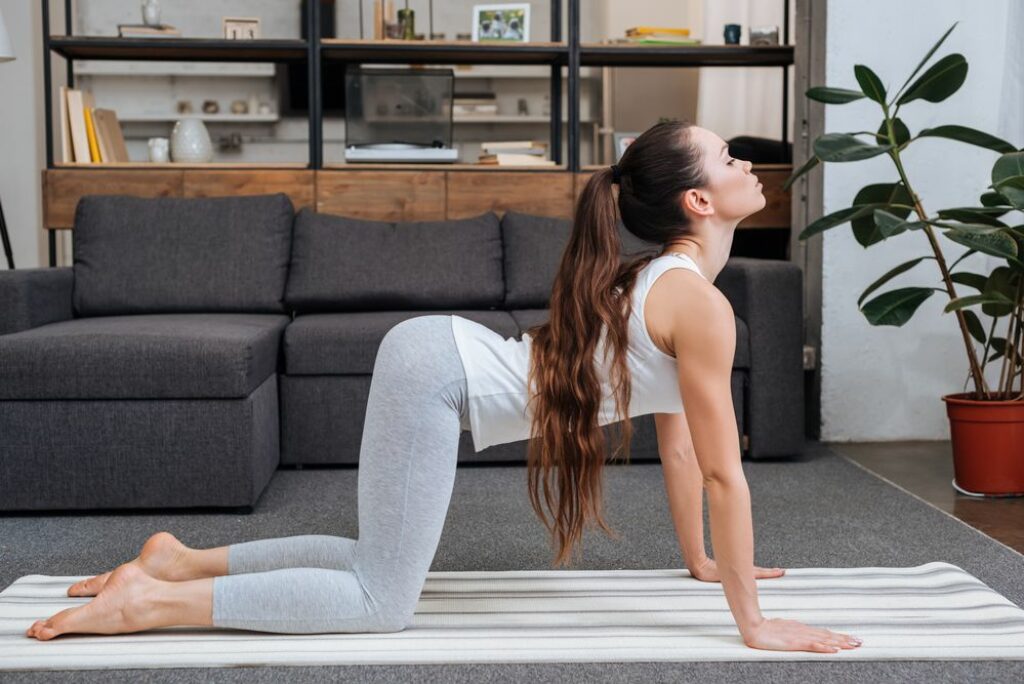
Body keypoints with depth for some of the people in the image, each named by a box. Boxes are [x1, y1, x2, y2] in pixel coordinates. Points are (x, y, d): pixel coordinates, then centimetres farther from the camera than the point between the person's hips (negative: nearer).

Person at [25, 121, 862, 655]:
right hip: (438, 368, -10)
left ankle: (182, 559, 21)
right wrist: (754, 622, -7)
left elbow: (675, 439, 21)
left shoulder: (662, 282, 14)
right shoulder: (700, 303, -15)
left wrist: (703, 559, 26)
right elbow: (724, 471, -14)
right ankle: (150, 602, -5)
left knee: (381, 562, 18)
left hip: (439, 360, 10)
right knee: (384, 604, -6)